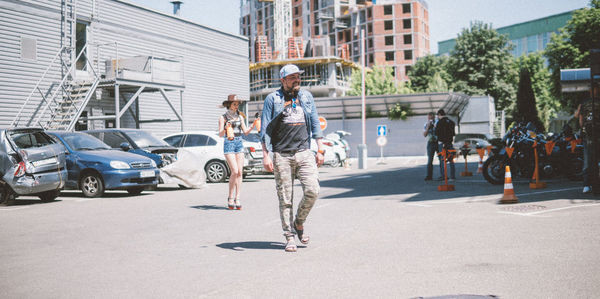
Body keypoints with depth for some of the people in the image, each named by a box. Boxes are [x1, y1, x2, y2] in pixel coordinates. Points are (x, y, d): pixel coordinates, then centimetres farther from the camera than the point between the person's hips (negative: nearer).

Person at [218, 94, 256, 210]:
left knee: (240, 172, -2)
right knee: (234, 171, -15)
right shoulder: (223, 117, 0)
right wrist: (225, 128, -26)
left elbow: (245, 132, 11)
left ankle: (237, 199, 0)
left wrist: (253, 125, -6)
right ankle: (230, 198, -1)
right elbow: (220, 134, -6)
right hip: (229, 144, -5)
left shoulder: (240, 116, 12)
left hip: (239, 144, 5)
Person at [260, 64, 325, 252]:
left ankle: (299, 224, 13)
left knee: (312, 191, -11)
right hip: (282, 156, -2)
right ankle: (289, 237, 11)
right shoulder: (272, 99, 3)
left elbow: (315, 124, 18)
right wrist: (265, 156, -6)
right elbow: (265, 129, 2)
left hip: (304, 153, 3)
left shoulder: (307, 97, 14)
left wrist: (320, 150, 11)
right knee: (285, 198, 0)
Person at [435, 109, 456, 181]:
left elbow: (436, 133, -8)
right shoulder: (451, 122, 11)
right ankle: (452, 176, 9)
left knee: (442, 160, -2)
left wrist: (435, 127, 8)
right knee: (451, 160, 9)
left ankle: (443, 176, -5)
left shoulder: (440, 122, -10)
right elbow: (453, 133, 16)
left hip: (442, 143, -6)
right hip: (450, 143, 6)